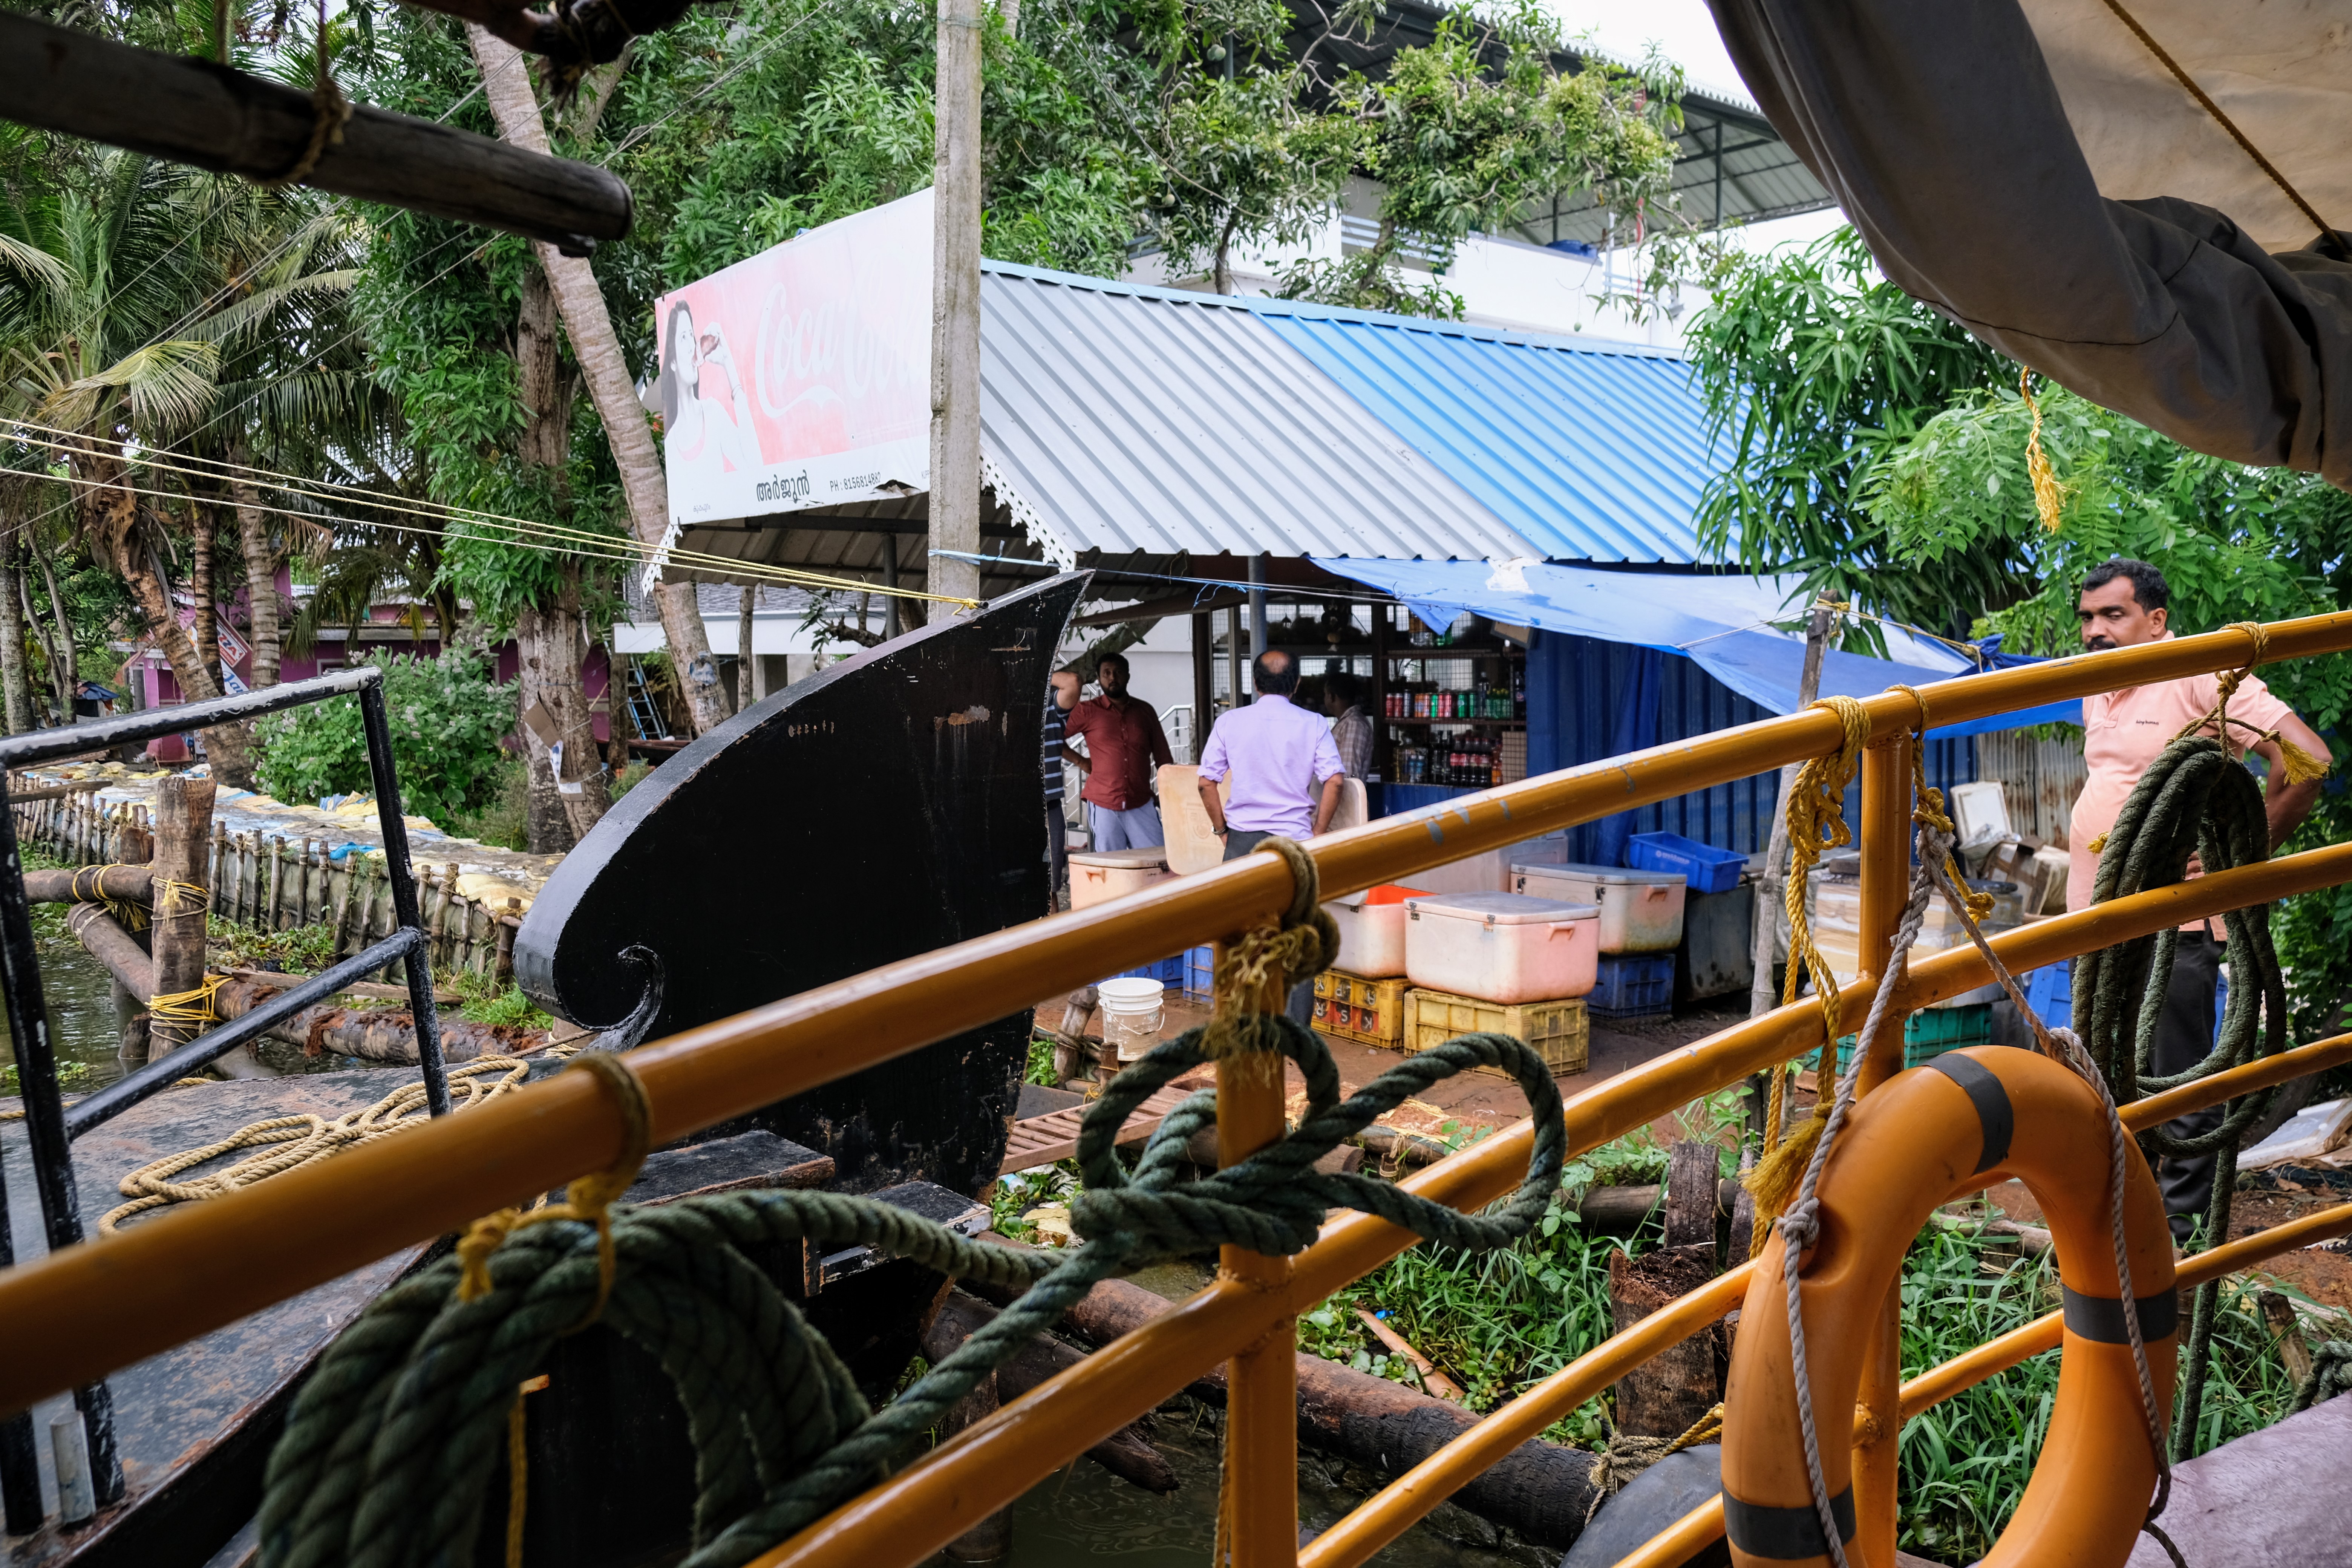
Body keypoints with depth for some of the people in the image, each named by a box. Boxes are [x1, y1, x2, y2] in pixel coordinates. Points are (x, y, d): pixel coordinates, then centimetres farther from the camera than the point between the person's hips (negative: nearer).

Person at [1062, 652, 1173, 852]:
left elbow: (1164, 759, 15)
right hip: (1103, 807, -2)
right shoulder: (1087, 712, 3)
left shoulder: (1145, 711, 11)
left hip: (1141, 805, 2)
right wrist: (1081, 761, 4)